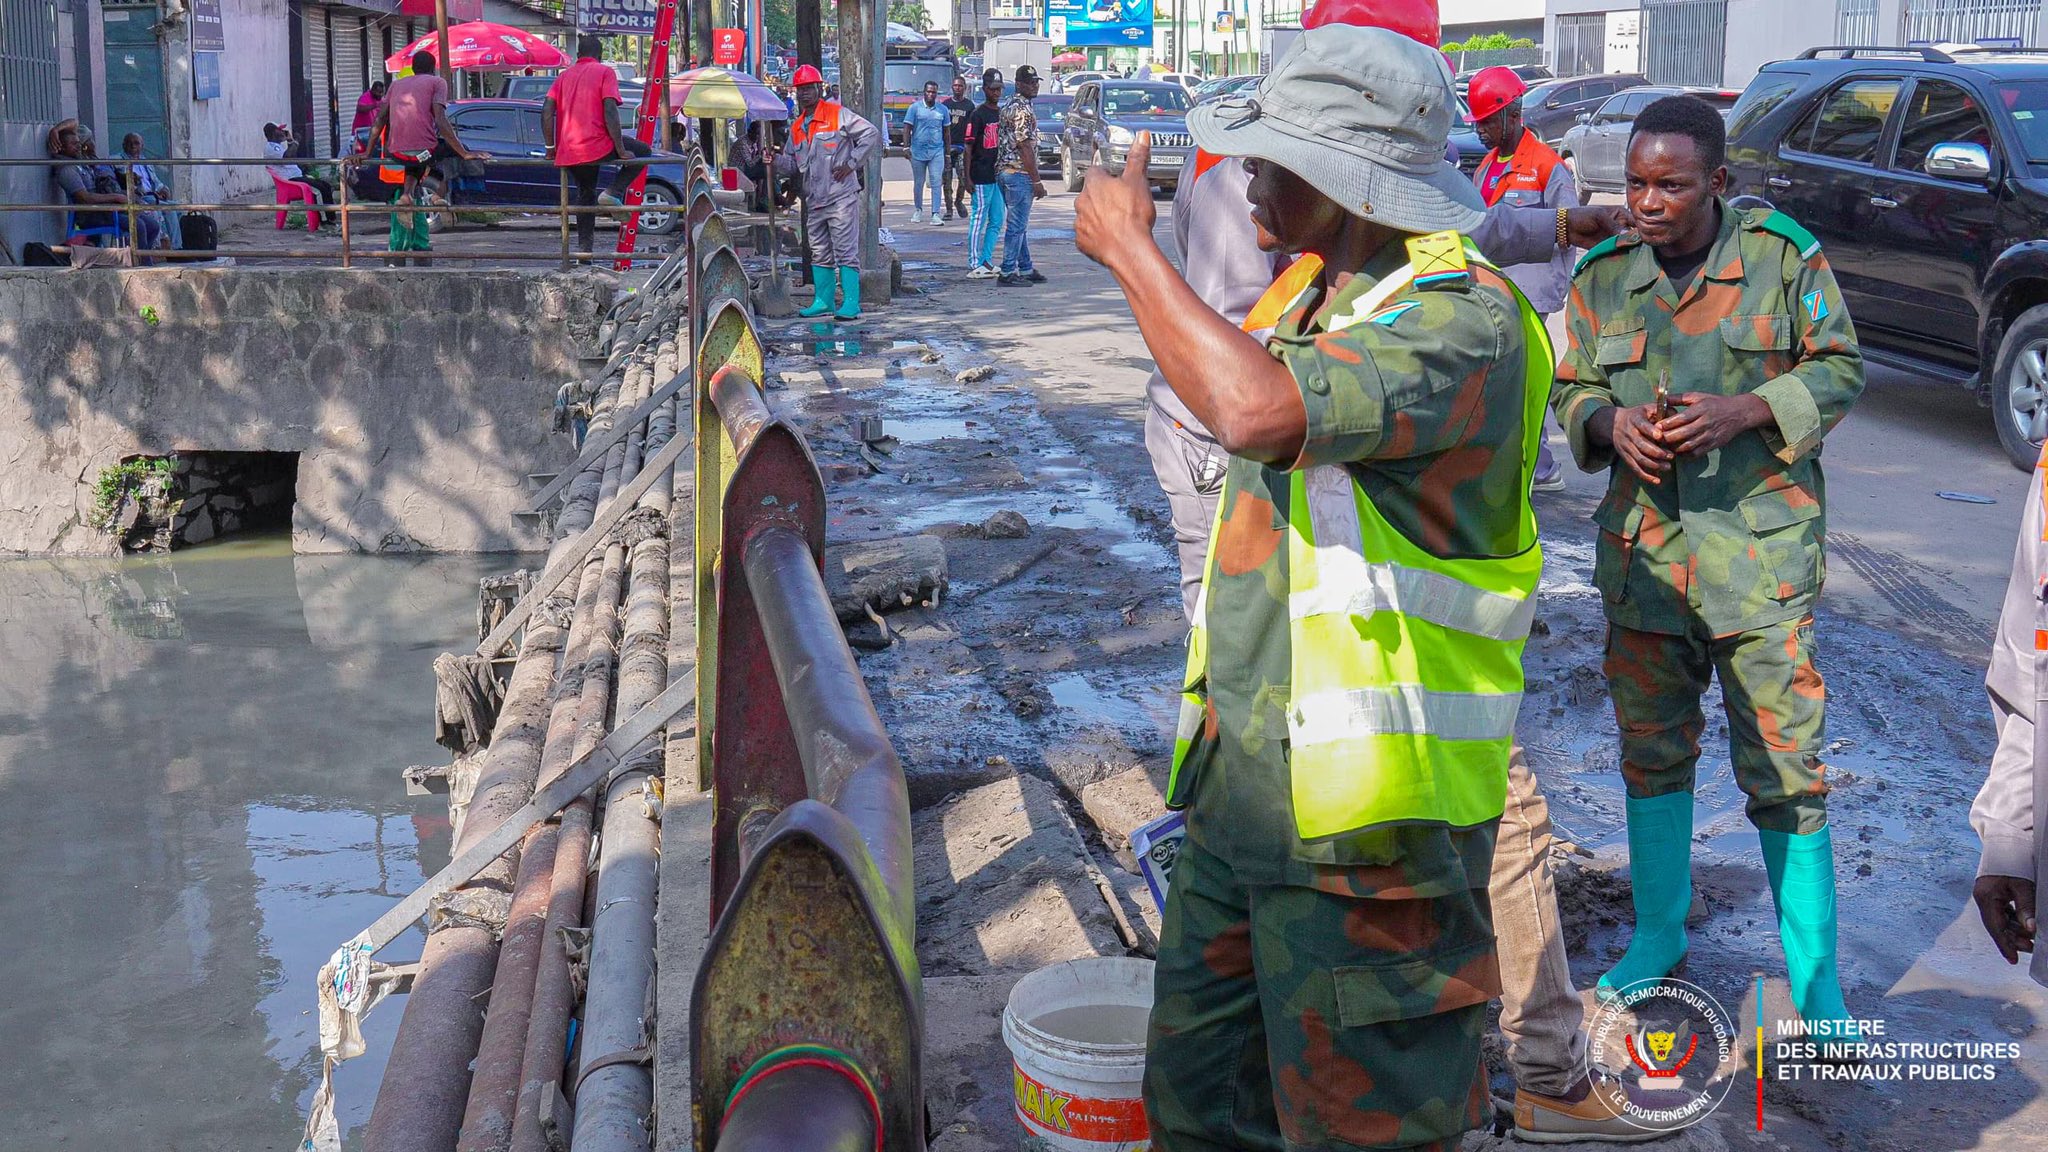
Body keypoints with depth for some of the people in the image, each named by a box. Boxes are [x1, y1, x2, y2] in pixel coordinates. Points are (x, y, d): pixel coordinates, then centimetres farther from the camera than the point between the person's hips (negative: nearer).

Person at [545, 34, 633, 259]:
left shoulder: (565, 74, 17)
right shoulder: (604, 72, 2)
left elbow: (546, 110, 6)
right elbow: (610, 111, -11)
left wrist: (551, 147, 13)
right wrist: (621, 151, -8)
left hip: (567, 153, 6)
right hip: (597, 147, -6)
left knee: (585, 193, 26)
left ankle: (584, 247, 24)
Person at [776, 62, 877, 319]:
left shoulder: (838, 114, -5)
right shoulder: (797, 127, 15)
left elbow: (869, 133, -8)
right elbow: (794, 165, 18)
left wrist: (851, 163, -11)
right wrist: (776, 160, -2)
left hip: (841, 196, -7)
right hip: (814, 200, 7)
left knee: (846, 250, -6)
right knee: (820, 253, 12)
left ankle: (851, 303, -6)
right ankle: (822, 300, 20)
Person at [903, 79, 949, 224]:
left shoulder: (943, 110, 8)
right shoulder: (915, 107, 1)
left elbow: (946, 132, 13)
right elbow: (907, 128, 0)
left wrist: (948, 152, 12)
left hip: (937, 152, 1)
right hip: (918, 151, -1)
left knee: (937, 183, -7)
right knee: (918, 183, 10)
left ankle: (935, 214, -8)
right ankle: (918, 210, 25)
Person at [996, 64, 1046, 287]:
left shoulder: (1008, 105, 15)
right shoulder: (1022, 110, -16)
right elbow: (1025, 147, -20)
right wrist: (1037, 181, -17)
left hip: (1007, 170, 10)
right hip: (1019, 173, -10)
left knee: (1020, 225, 15)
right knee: (1016, 225, -5)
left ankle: (1026, 269, 22)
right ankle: (1008, 273, -3)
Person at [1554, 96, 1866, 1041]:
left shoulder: (1785, 255, -5)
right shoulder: (1603, 274, 5)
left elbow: (1839, 370, 1)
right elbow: (1570, 390, 11)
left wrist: (1742, 410, -16)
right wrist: (1610, 422, -11)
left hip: (1758, 547, -4)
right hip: (1641, 547, 4)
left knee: (1783, 766, -2)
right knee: (1652, 749, 15)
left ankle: (1817, 984, 10)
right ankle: (1658, 937, 33)